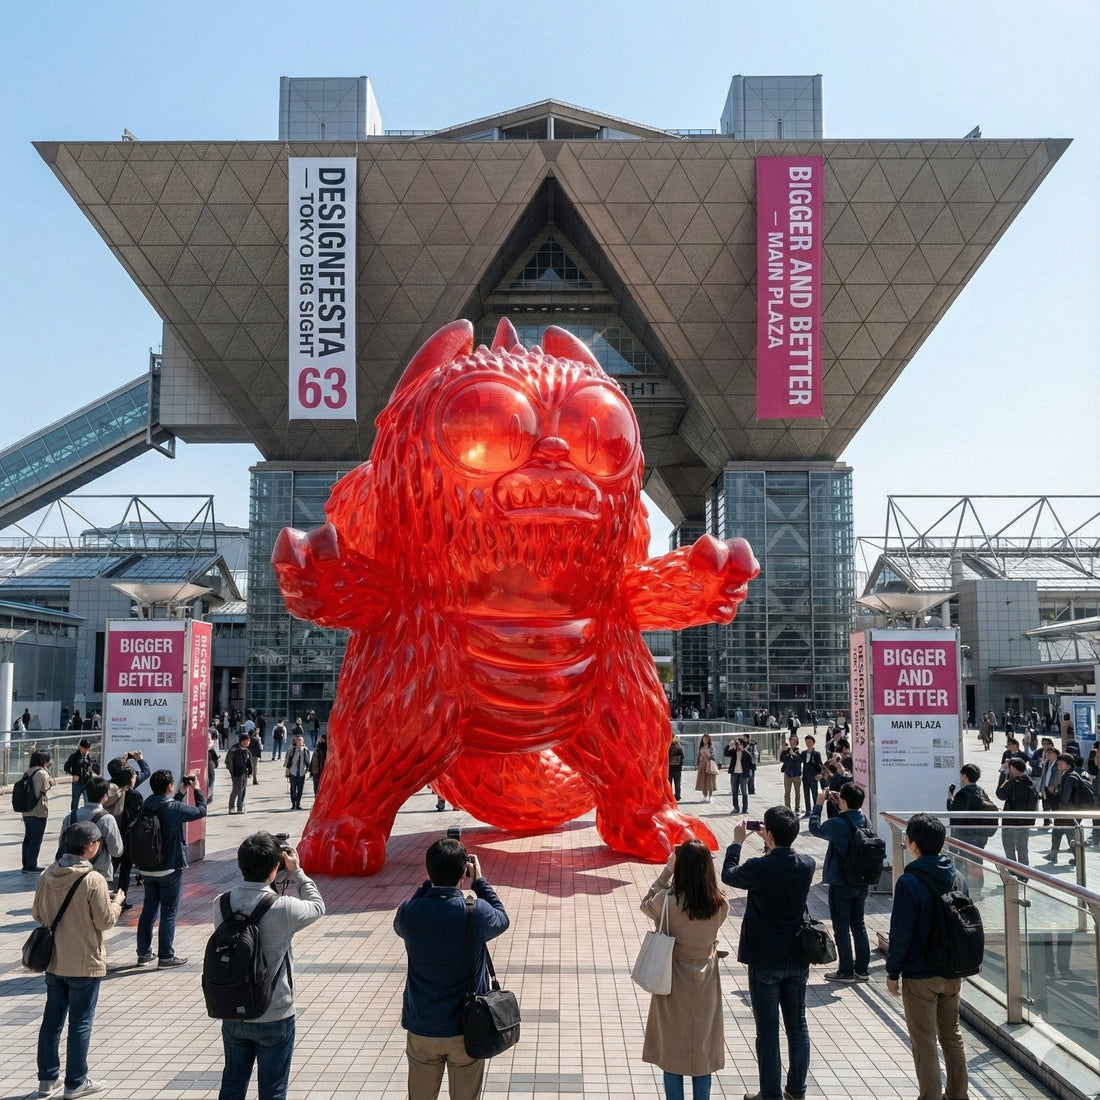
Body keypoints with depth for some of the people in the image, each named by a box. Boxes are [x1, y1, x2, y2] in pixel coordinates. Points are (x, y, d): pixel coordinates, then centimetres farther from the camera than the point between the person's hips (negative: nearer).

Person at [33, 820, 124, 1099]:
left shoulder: (48, 875, -4)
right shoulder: (94, 881, -21)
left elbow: (37, 914, 7)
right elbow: (105, 921, -15)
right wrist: (117, 901, 2)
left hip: (53, 961, 6)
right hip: (84, 963, -6)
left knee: (52, 1021, 17)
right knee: (80, 1024, 6)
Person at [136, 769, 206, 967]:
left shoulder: (146, 806, 0)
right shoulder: (173, 808, -20)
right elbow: (201, 811, -8)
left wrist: (181, 793, 19)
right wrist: (197, 790, 6)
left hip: (148, 868, 7)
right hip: (169, 869, -7)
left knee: (148, 910, 15)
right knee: (169, 912, 3)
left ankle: (144, 953, 23)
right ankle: (166, 956, 8)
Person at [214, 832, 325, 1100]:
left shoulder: (221, 905, -12)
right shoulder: (283, 909, -23)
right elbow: (317, 906, -3)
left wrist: (252, 870, 6)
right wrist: (296, 872, 5)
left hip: (233, 1016, 4)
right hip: (274, 1018, -4)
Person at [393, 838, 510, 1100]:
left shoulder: (409, 913, -14)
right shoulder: (477, 913, -18)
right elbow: (502, 919, 5)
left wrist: (431, 881, 6)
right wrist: (479, 881, 10)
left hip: (421, 1028, 2)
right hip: (467, 1029, -2)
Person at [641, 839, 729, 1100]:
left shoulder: (667, 900, -21)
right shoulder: (720, 904, -14)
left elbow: (645, 905, 0)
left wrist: (667, 871, -3)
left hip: (674, 984, -2)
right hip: (705, 984, 2)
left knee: (671, 1049, 12)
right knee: (702, 1050, 15)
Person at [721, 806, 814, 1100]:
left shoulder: (758, 868, -20)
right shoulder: (807, 865, -8)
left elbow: (728, 875, 1)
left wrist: (737, 842, 11)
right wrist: (772, 846, 16)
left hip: (764, 961, -4)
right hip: (797, 958, 5)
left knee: (767, 1031, 6)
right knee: (797, 1026, 16)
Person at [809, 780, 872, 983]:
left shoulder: (837, 824, -23)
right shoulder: (864, 820, -4)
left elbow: (815, 828, -4)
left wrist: (818, 804, 5)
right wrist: (840, 806, 13)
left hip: (841, 884, -6)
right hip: (862, 882, 6)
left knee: (841, 928, 5)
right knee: (858, 925, 16)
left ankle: (846, 971, 11)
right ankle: (862, 969, 21)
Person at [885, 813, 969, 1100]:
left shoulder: (909, 882, -21)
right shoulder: (957, 877, -1)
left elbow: (900, 933, -18)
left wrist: (892, 972, -6)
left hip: (920, 977, -7)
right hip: (953, 973, 7)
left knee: (924, 1045, 6)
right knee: (952, 1037, 21)